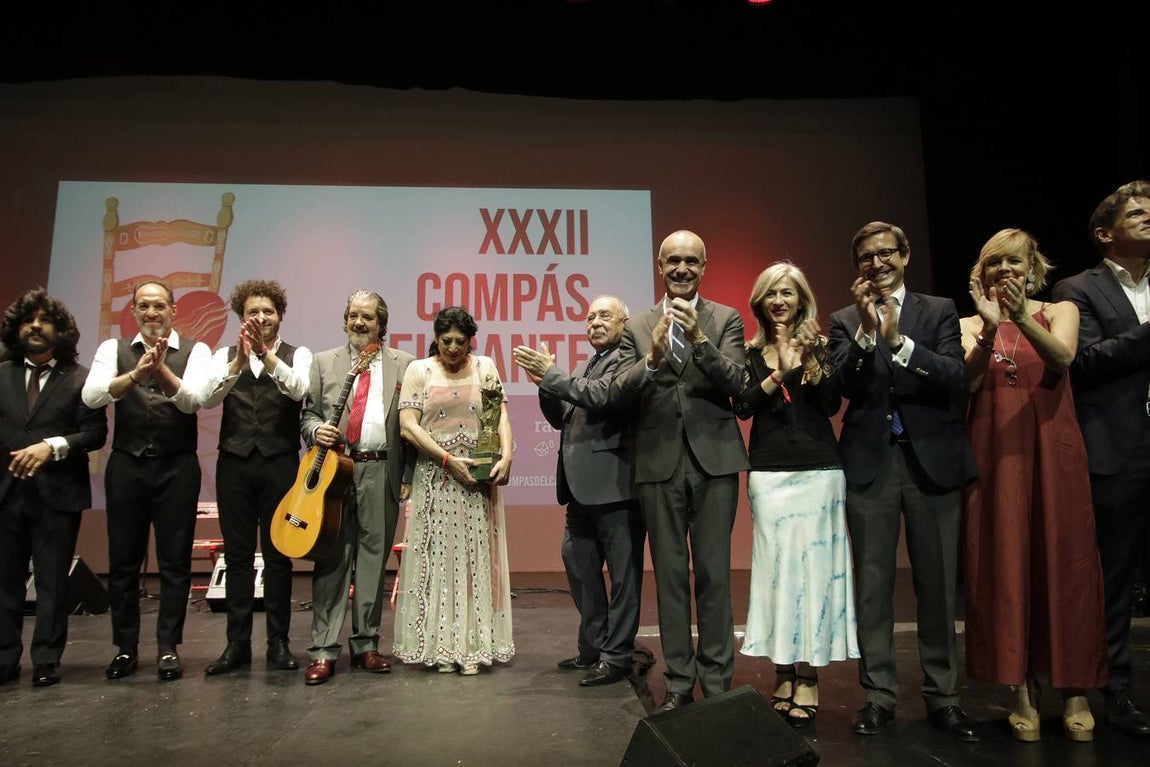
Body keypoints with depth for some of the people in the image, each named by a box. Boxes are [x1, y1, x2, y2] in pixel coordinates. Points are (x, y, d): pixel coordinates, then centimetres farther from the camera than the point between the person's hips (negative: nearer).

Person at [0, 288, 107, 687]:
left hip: (58, 493, -3)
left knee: (52, 581, 3)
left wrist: (52, 446, -18)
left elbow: (96, 432, -5)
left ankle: (46, 661, 12)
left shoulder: (80, 378, 1)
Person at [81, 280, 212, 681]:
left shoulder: (195, 351, 1)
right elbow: (91, 396, -11)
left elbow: (193, 400, -15)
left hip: (177, 466, -2)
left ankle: (168, 648, 14)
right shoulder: (113, 349, 6)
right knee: (123, 560, 9)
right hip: (126, 464, 2)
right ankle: (125, 648, 22)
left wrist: (161, 370, -32)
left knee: (175, 560, 3)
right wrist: (136, 373, -28)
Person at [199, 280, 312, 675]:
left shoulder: (297, 355, 6)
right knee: (237, 554, 6)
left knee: (278, 554, 4)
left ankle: (278, 642, 13)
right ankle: (237, 643, 14)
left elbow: (298, 389, -15)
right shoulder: (226, 355, 10)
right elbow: (208, 397, -8)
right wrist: (240, 360, -23)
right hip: (234, 462, 2)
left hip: (280, 461, -1)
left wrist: (266, 353, -27)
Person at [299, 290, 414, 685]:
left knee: (374, 559, 6)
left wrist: (408, 475, 0)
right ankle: (324, 650, 6)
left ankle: (366, 644, 18)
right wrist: (316, 430, -11)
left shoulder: (404, 364, 8)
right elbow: (308, 413, 12)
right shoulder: (323, 362, 11)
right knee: (331, 559, 0)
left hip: (382, 471, 0)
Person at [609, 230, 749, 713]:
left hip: (713, 460, -1)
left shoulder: (725, 319, 5)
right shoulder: (637, 327, 8)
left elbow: (735, 383, -8)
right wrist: (652, 357, -20)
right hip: (659, 464, 2)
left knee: (714, 574, 4)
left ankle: (717, 682, 17)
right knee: (669, 576, 9)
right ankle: (678, 682, 20)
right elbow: (619, 395, -2)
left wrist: (699, 338, -22)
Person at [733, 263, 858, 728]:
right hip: (768, 472, 1)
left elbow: (832, 403, -6)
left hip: (818, 469, -1)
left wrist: (804, 364, -19)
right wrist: (779, 373, -14)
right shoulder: (751, 353, 10)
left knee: (812, 564, -1)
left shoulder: (821, 346, 7)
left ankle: (807, 680, 7)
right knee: (776, 565, 2)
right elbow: (743, 406, -4)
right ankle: (784, 676, 12)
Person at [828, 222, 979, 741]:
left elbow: (954, 378, -7)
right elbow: (845, 385, -6)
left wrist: (899, 339, -18)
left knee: (937, 583, 6)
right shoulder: (844, 320, 8)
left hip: (933, 459, 0)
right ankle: (879, 694, 16)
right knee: (873, 584, 5)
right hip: (869, 463, 0)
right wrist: (866, 329, -17)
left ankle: (942, 696, 20)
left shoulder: (939, 311, 7)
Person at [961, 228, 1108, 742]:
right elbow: (969, 381, -9)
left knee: (1064, 561, 1)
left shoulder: (1060, 311, 9)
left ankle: (1075, 693, 13)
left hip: (1053, 450, 0)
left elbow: (1062, 358, -13)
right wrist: (991, 327, -22)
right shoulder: (970, 325, 9)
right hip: (996, 454, 0)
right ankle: (1023, 695, 8)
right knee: (1005, 564, -1)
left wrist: (1021, 319, -29)